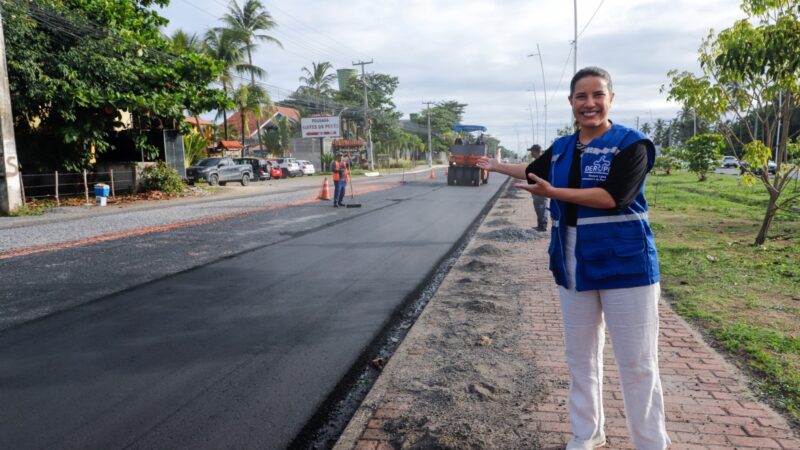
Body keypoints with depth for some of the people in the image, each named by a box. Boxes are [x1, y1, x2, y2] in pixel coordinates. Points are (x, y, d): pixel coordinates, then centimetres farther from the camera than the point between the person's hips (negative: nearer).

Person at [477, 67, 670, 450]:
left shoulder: (631, 144, -8)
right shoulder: (562, 148, 10)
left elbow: (612, 196, -23)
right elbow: (533, 171, 31)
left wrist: (554, 193, -23)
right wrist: (495, 166, 41)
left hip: (624, 266, -6)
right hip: (574, 267, 6)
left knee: (637, 363, 0)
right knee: (580, 357, 14)